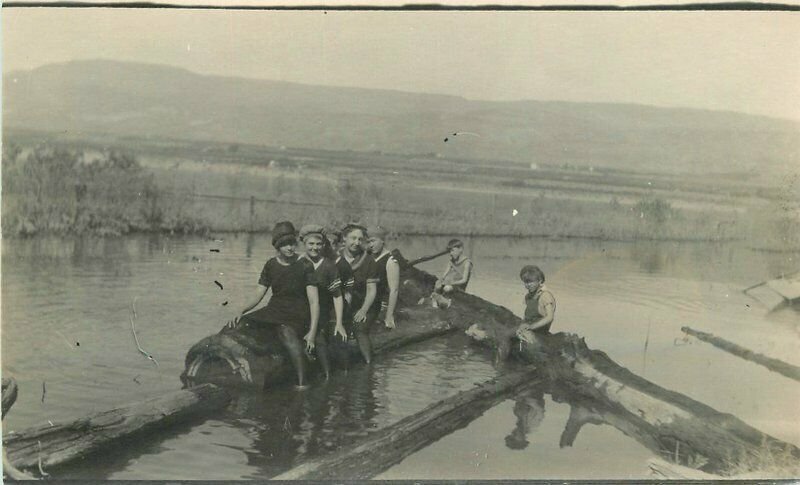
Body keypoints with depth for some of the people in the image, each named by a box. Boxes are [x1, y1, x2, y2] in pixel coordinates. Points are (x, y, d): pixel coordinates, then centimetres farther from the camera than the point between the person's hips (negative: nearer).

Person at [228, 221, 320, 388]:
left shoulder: (305, 266, -5)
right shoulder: (271, 265, 8)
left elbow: (314, 301, -10)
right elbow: (258, 295, 9)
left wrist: (312, 332, -22)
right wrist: (241, 312, -11)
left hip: (297, 313, -5)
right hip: (275, 309, 5)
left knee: (286, 332, -40)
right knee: (238, 326, -19)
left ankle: (302, 384, -44)